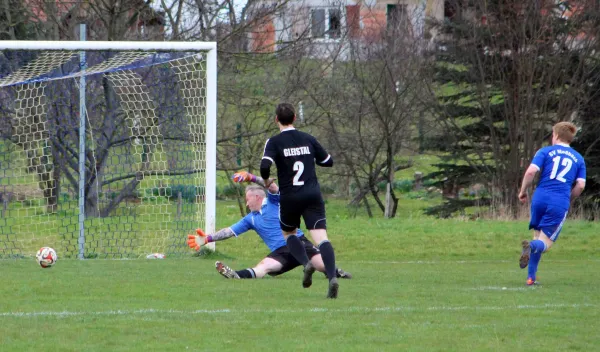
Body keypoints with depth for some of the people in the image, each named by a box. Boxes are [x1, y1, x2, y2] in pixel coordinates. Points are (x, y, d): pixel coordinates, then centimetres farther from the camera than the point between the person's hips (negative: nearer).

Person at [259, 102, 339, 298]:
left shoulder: (274, 142, -2)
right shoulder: (308, 139, 9)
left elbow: (265, 166, -17)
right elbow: (328, 162, 18)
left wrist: (266, 181, 4)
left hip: (289, 196, -2)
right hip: (313, 194, 2)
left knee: (289, 233, 24)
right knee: (321, 237, -9)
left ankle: (305, 263, -2)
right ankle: (332, 277, -30)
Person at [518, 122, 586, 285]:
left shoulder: (545, 152, 8)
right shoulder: (578, 159, 14)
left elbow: (531, 171, -6)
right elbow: (580, 185, 6)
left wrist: (523, 191, 8)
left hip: (540, 198, 0)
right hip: (560, 203, 0)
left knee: (537, 236, 15)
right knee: (545, 242, 2)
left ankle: (531, 277, 8)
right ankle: (532, 246, -35)